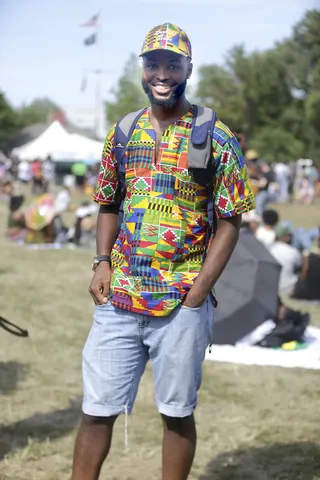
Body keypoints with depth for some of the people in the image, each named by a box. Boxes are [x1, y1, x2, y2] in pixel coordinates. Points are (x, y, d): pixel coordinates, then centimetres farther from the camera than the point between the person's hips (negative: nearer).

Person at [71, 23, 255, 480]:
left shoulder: (216, 138, -4)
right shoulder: (121, 134, 8)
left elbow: (230, 220, -4)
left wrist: (200, 288, -12)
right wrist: (102, 262, 1)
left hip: (182, 304, -3)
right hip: (118, 300, 3)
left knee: (177, 412, 7)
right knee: (97, 408, 5)